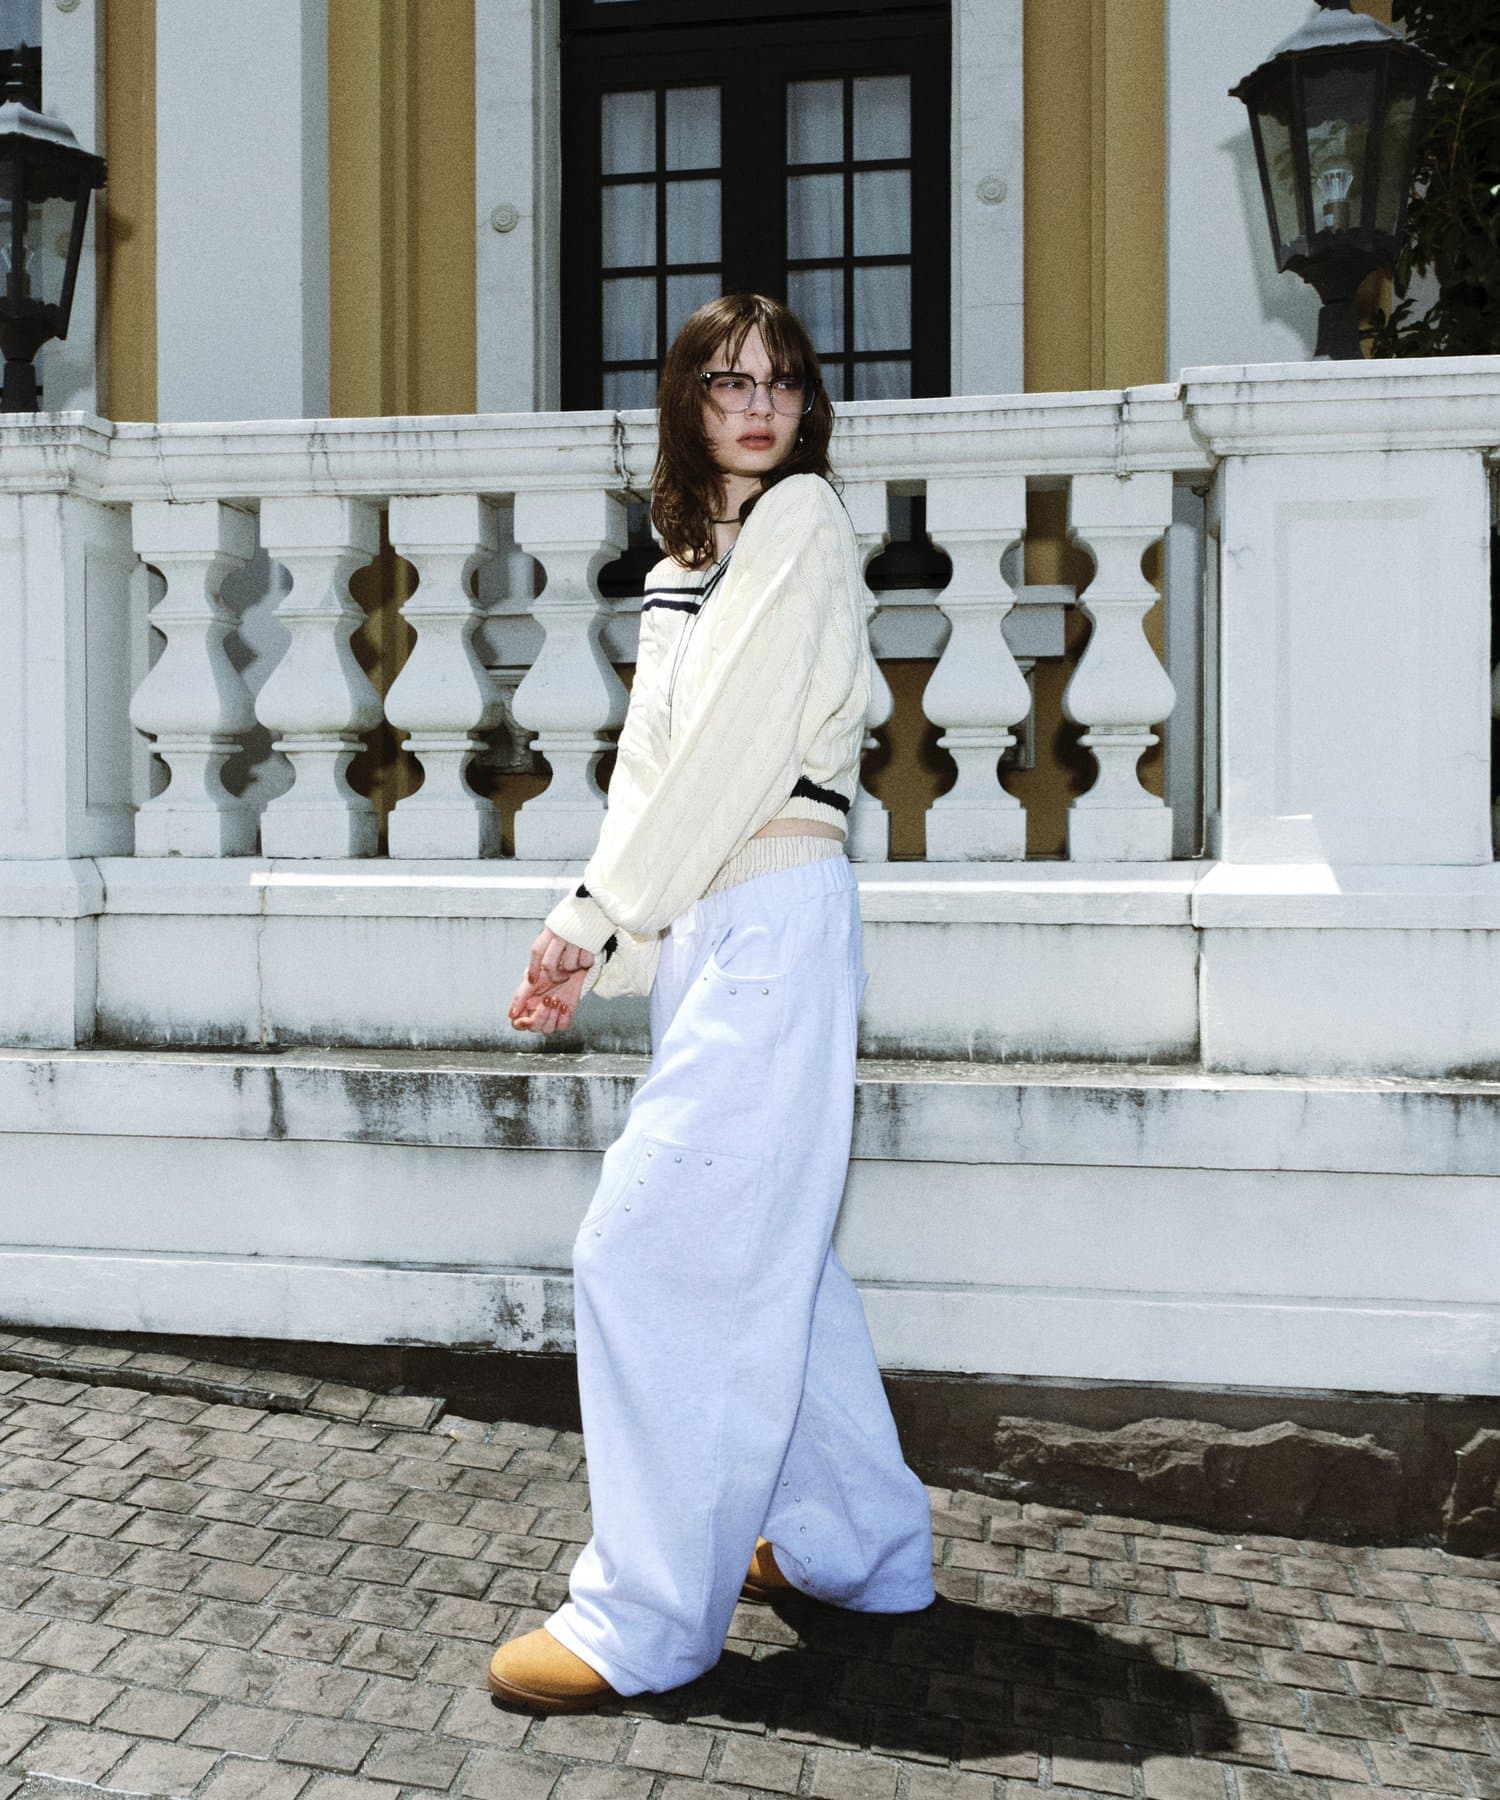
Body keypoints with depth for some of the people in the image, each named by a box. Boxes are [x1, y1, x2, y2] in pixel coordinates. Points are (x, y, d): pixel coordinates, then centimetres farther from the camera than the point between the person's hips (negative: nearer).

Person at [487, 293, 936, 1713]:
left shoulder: (802, 519, -3)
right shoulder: (686, 561, 22)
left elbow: (730, 745, -12)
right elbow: (650, 767, 15)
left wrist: (594, 912, -10)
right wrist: (590, 944, 4)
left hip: (770, 923, -9)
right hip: (707, 930, 9)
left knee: (650, 1245, -10)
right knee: (764, 1247, 14)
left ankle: (648, 1616, 1)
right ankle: (856, 1542, 28)